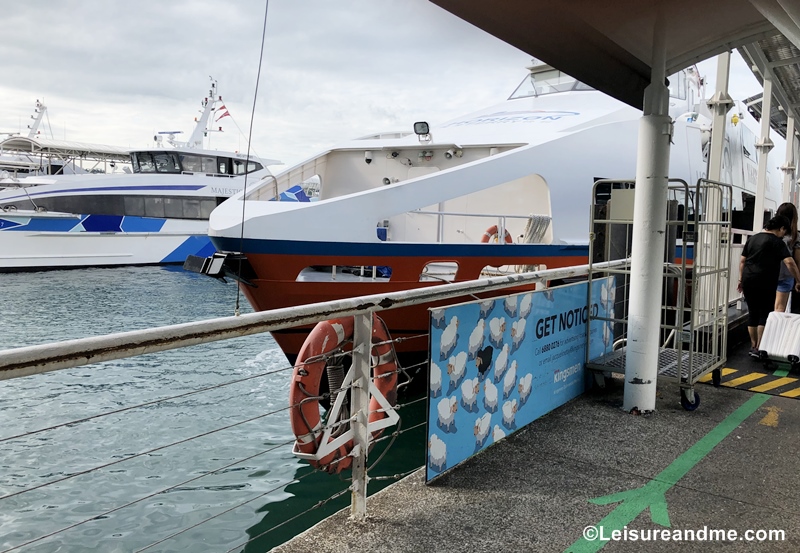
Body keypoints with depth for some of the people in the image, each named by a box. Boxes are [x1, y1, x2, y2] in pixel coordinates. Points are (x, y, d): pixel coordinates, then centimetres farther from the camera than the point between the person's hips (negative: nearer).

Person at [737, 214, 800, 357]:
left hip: (748, 281, 6)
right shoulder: (777, 242, -6)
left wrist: (741, 279, 21)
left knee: (752, 313, 12)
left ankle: (753, 346, 18)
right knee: (764, 314, 2)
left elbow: (742, 261, 16)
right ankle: (758, 348, 0)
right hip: (765, 283, -6)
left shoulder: (752, 238, 14)